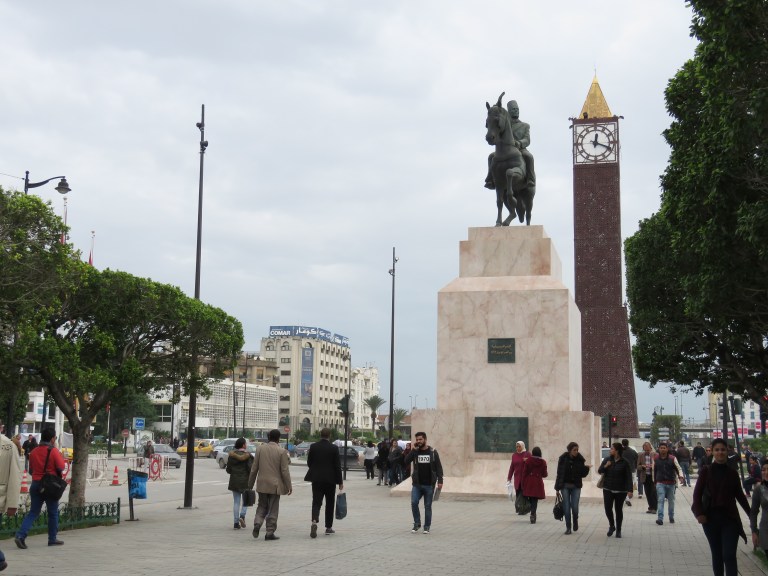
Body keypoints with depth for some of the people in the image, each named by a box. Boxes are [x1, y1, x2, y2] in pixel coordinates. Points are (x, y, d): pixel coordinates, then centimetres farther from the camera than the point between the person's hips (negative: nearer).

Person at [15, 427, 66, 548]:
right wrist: (61, 457, 4)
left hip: (35, 484, 5)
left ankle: (21, 535, -9)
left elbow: (31, 468, 14)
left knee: (33, 512, 9)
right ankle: (52, 539, 17)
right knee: (53, 513, 10)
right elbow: (61, 467, -12)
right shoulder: (54, 451, -12)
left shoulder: (34, 451, 4)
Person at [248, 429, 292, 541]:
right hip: (275, 485, -3)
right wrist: (289, 486, -1)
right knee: (273, 509, 5)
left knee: (262, 506, 17)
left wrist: (250, 483, 12)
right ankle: (270, 532, 7)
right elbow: (285, 471, -10)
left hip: (262, 484, 3)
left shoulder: (260, 449, 0)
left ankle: (257, 523, -5)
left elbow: (254, 468, 3)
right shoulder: (282, 451, -9)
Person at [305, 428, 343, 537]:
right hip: (330, 480, -1)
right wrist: (340, 482, 1)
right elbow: (337, 466, -6)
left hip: (316, 479, 1)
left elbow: (309, 463, 3)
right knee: (329, 503, 12)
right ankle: (328, 527, 18)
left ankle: (314, 521, -25)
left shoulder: (313, 447, -2)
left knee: (316, 502, 0)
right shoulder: (334, 448, -8)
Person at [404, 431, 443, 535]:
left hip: (429, 485, -1)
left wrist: (440, 481, -8)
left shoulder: (432, 452, -1)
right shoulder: (415, 452, 4)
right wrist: (413, 450, -16)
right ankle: (417, 523, 6)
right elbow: (406, 461, -12)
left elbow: (438, 467, 0)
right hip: (417, 484, 1)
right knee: (414, 503, -12)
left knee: (428, 506, 5)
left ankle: (427, 527, 15)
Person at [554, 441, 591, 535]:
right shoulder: (563, 458, -7)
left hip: (576, 486, 1)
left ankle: (575, 521, 27)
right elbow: (559, 473, -3)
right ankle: (568, 528, 12)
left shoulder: (580, 459, -4)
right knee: (566, 507, 0)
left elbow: (583, 474, -2)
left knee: (575, 507, -3)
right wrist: (557, 487, -3)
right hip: (565, 486, 0)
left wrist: (586, 467, -21)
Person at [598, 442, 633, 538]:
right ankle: (611, 526, 21)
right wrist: (605, 466, -13)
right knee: (608, 509, -4)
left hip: (620, 491, -3)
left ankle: (618, 530, 19)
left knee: (619, 510, 6)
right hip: (608, 489, 3)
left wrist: (629, 490, -18)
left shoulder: (624, 462, -8)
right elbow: (599, 471, 7)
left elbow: (629, 477, -10)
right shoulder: (607, 459, 3)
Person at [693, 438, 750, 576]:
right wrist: (699, 513, -12)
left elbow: (740, 495, 11)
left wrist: (751, 514, 11)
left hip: (730, 518, 0)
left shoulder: (732, 473, 3)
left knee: (729, 555, -8)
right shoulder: (706, 471, -1)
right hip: (711, 518, 0)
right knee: (717, 554, 9)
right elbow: (697, 493, -1)